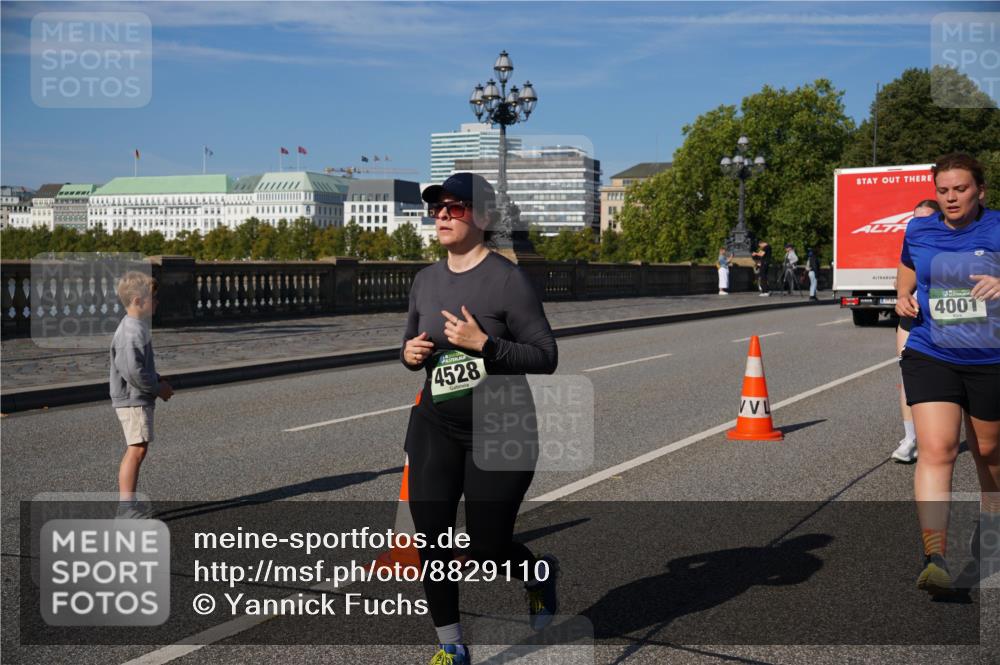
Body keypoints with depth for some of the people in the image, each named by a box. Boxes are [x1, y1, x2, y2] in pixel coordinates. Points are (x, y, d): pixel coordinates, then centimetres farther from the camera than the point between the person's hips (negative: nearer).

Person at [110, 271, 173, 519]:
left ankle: (129, 504, 22)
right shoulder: (132, 332, -20)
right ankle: (126, 506, -7)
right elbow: (132, 371, -26)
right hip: (133, 400, -11)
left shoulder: (137, 327, 14)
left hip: (138, 399, 11)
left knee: (135, 450, 14)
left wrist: (159, 381, 12)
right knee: (137, 450, -10)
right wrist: (158, 388, -15)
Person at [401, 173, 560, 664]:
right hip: (436, 426, 5)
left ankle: (539, 575, 38)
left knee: (487, 549, 2)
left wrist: (483, 343, -24)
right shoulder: (426, 280, 6)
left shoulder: (507, 279, -12)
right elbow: (411, 341, 20)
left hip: (501, 433, -5)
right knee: (430, 539, -1)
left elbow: (546, 357, -13)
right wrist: (409, 353, -3)